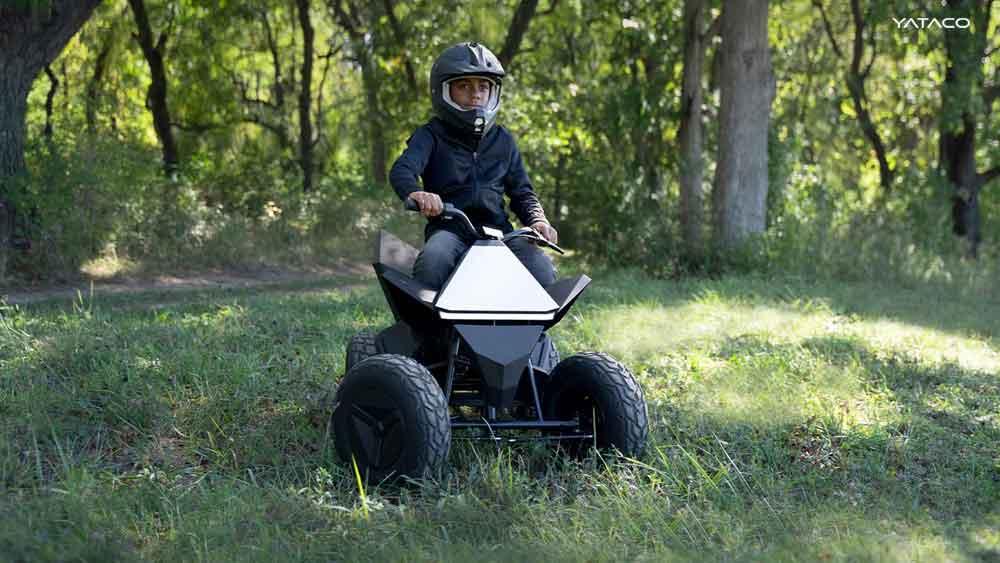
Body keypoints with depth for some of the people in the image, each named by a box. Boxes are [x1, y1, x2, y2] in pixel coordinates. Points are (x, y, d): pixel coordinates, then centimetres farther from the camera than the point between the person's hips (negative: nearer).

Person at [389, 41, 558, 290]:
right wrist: (415, 193, -37)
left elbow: (521, 191, 22)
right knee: (431, 263, -38)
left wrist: (537, 220, -2)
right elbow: (401, 170, -11)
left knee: (542, 272, -24)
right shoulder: (432, 135, 7)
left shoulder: (502, 140, 21)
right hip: (449, 229, -3)